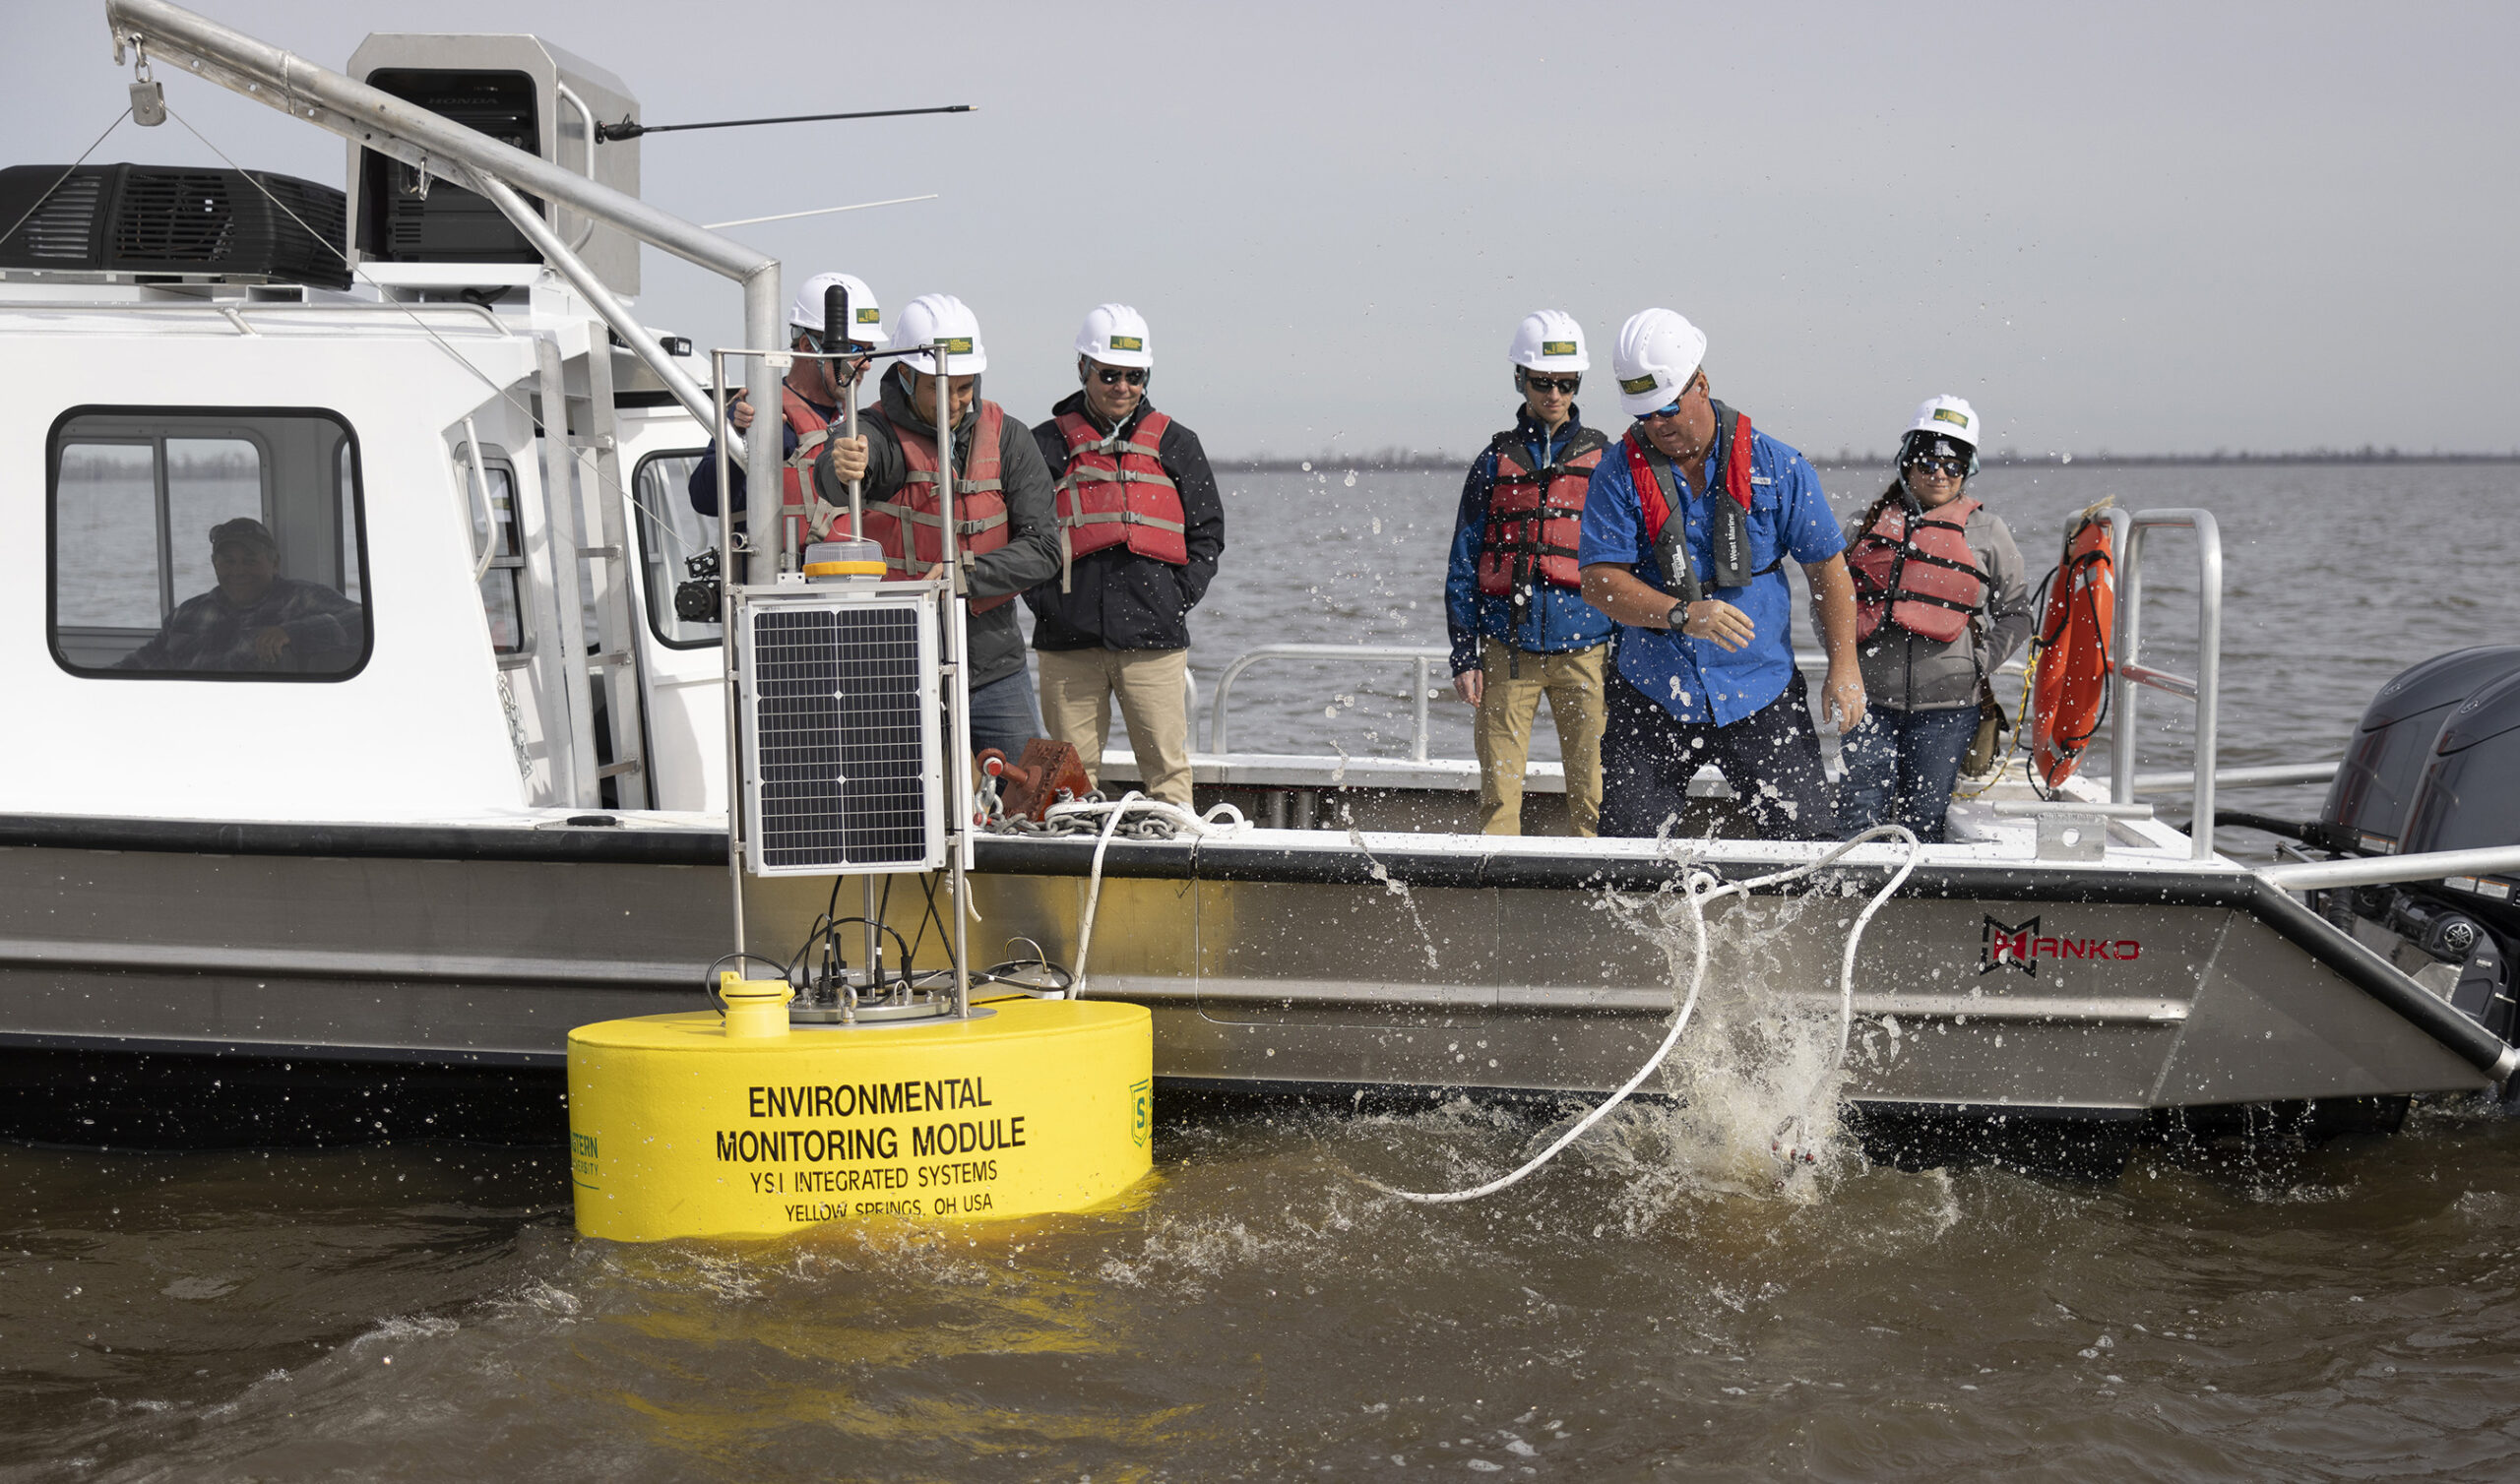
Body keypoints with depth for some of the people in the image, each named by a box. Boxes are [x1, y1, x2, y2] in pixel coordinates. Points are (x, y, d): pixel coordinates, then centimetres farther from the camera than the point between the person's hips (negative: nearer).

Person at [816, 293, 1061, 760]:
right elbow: (832, 480, -31)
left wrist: (967, 574, -18)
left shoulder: (1006, 438, 3)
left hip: (995, 669, 4)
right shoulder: (879, 435, -8)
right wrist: (840, 469, -55)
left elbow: (1043, 547, -3)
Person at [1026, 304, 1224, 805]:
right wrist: (1047, 601, -4)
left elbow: (1208, 531, 13)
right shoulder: (1047, 446, 9)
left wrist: (1177, 599, 1)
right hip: (1069, 641, 0)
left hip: (1153, 638, 0)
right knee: (1071, 773, 3)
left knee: (1167, 769, -3)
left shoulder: (1175, 445, 12)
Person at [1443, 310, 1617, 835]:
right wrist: (1464, 655, 2)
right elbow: (1464, 565, 10)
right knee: (1498, 792, -1)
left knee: (1593, 792, -3)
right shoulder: (1494, 462, 9)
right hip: (1507, 650, 1)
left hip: (1583, 648, 0)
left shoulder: (1602, 460, 9)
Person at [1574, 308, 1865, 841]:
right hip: (1651, 699, 0)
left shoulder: (1777, 467, -1)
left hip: (1761, 697, 0)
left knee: (1811, 844, -5)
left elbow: (1827, 567, 4)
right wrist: (1682, 613, -25)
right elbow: (1599, 581, -10)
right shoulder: (1619, 474, -2)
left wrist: (1843, 667, -4)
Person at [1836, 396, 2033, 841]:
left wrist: (1978, 664, -3)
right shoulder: (1873, 524, 12)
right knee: (1857, 818, -5)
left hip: (1946, 707, -1)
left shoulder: (1986, 530, 7)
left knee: (1922, 821, 1)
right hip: (1872, 700, 1)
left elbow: (2015, 613, 10)